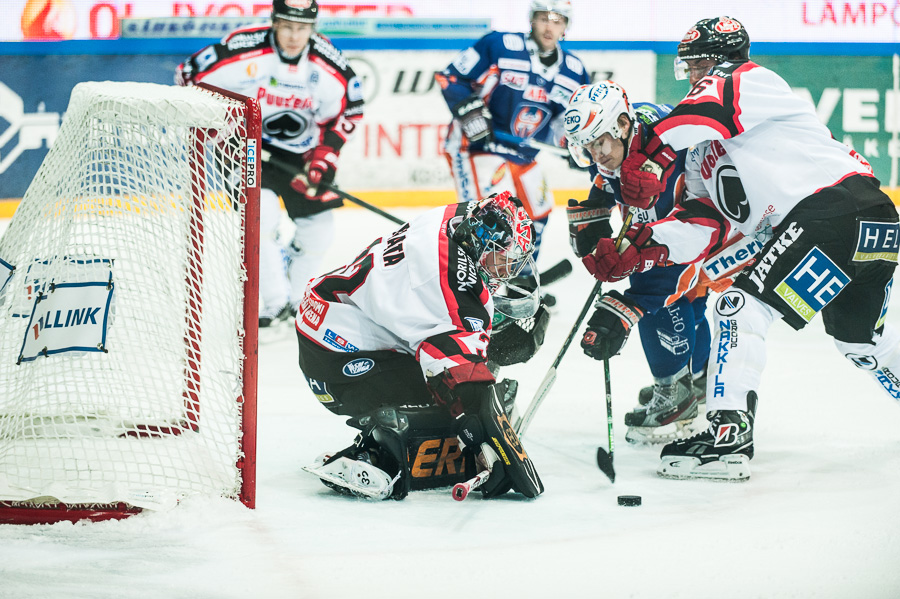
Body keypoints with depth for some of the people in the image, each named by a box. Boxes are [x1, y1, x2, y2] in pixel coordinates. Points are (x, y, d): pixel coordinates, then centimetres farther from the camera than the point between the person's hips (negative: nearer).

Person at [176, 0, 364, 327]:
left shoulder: (329, 64, -15)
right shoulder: (242, 50, -25)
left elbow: (347, 112, -1)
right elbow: (190, 76, -15)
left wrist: (324, 156, -12)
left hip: (300, 150, 4)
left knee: (318, 226, 2)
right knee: (261, 211, -25)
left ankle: (294, 297, 26)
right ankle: (274, 303, -16)